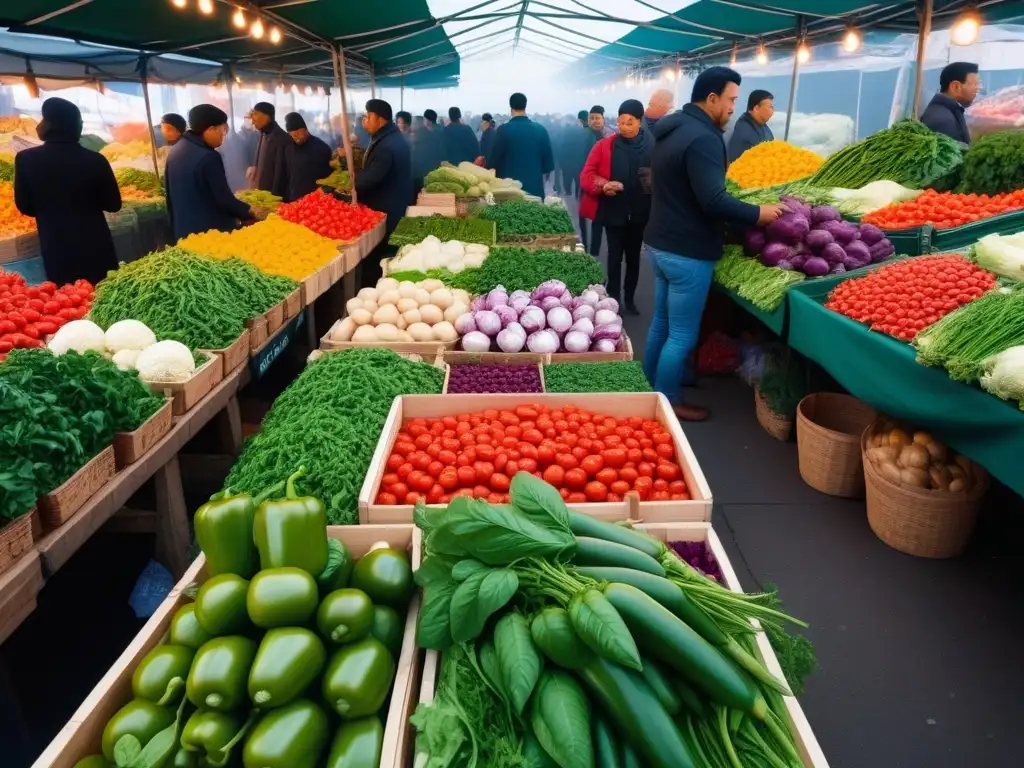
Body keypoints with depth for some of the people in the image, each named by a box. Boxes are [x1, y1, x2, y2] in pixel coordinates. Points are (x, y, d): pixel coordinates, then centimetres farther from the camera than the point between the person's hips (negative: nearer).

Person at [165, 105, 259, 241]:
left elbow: (170, 192, 14)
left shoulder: (175, 151, 7)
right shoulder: (208, 157, -19)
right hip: (211, 232, -8)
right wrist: (250, 212, -3)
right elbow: (224, 199, -18)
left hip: (184, 230, 8)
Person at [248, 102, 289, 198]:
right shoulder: (263, 135, 10)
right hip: (262, 190, 8)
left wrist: (274, 194, -19)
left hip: (274, 193, -8)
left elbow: (280, 170, -18)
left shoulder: (281, 138, -16)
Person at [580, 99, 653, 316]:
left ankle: (630, 298, 27)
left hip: (640, 212, 1)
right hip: (613, 210, -1)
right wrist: (603, 184, -26)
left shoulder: (652, 146, -5)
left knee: (633, 256, 14)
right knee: (615, 255, 7)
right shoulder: (605, 145, -6)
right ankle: (613, 298, 18)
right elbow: (586, 175, -8)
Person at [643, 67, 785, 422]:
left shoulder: (670, 130, 11)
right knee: (682, 336, 1)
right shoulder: (703, 138, -20)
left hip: (660, 243, 10)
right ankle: (667, 403, 12)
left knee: (661, 323, 19)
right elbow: (713, 201, -27)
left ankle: (650, 390, 31)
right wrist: (757, 214, -14)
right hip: (687, 252, -10)